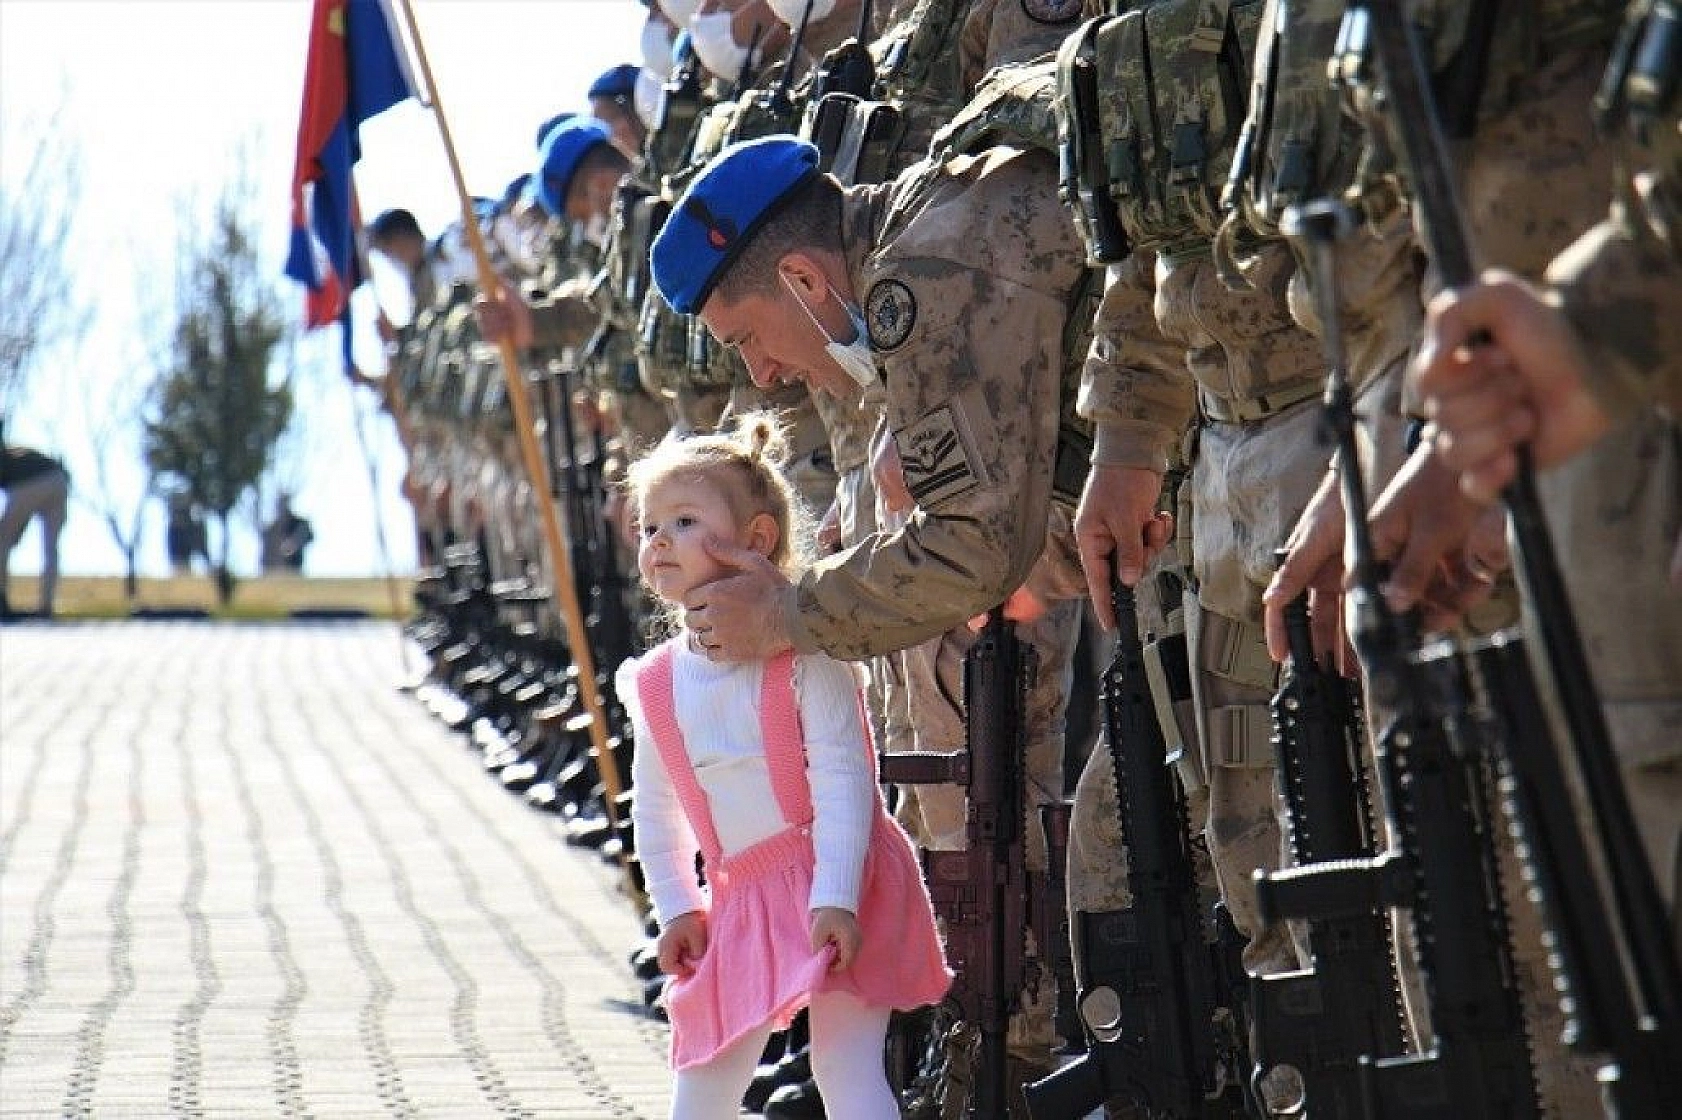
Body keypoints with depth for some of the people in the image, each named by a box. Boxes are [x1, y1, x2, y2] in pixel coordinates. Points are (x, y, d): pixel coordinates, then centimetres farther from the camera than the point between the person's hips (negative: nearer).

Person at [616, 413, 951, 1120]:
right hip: (742, 903, 6)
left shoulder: (801, 654, -13)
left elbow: (842, 780, -16)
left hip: (835, 889, -6)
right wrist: (676, 909, 8)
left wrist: (836, 899, -22)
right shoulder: (656, 683, 4)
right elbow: (655, 811, 14)